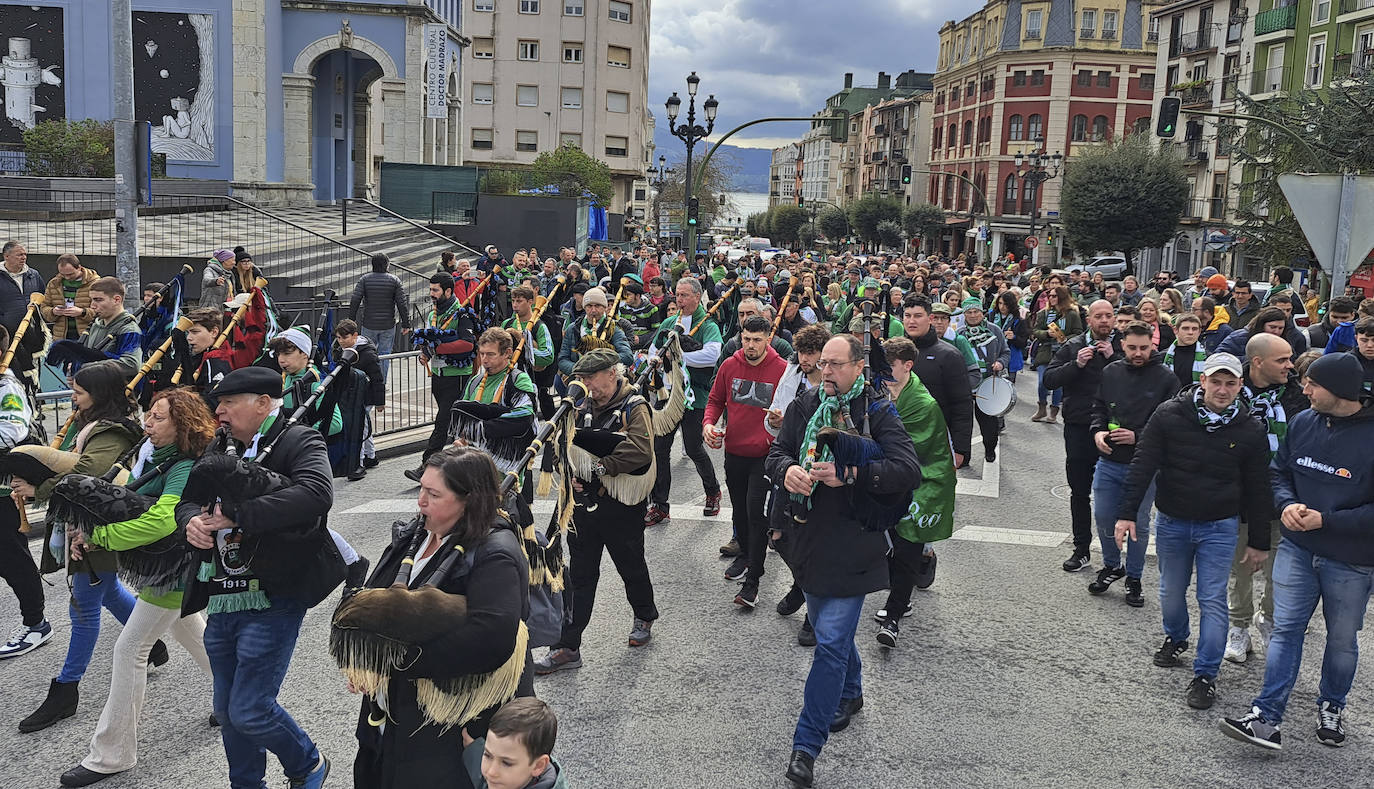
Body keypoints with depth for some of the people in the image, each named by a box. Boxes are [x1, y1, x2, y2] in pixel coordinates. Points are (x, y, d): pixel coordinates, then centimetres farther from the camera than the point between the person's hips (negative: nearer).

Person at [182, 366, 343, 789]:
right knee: (227, 710, 17)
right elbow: (189, 499, 14)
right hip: (221, 601, 8)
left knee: (250, 711, -5)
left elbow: (316, 493, -29)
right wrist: (193, 519, -12)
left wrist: (235, 515, -27)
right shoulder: (224, 450, 13)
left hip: (273, 600, -7)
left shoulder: (299, 442, -10)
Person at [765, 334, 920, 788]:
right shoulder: (803, 408, 6)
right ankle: (850, 693, 49)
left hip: (850, 546, -5)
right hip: (809, 541, 5)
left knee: (831, 641, -8)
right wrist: (787, 470, -17)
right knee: (830, 629, 22)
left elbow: (909, 471, -18)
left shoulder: (879, 414, -8)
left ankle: (806, 744, -1)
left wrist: (850, 474, -28)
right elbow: (776, 454, 7)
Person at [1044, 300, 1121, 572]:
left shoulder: (1124, 348, 1)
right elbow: (1049, 380, -5)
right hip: (1079, 428, 2)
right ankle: (1082, 550, 19)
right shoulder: (1073, 347, 4)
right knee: (1079, 491, 9)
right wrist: (1076, 364, -16)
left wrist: (1113, 358, -17)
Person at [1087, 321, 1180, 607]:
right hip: (1108, 462, 4)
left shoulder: (1165, 377, -8)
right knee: (1103, 518, 10)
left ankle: (1134, 578, 24)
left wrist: (1137, 436, -20)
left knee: (1139, 524, 8)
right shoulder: (1110, 372, 4)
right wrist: (1098, 431, -6)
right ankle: (1112, 566, 33)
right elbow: (1098, 407, 13)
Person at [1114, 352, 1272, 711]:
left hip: (1220, 528, -1)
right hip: (1171, 522, 1)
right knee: (1171, 593, 15)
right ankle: (1175, 638, 44)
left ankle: (1206, 674, 10)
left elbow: (1257, 489, 1)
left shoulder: (1249, 431, -6)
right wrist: (1127, 513, -14)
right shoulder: (1169, 415, -10)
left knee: (1212, 601, -1)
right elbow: (1142, 466, -8)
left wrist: (1258, 541, 4)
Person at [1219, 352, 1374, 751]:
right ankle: (1266, 719, 1)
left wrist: (1326, 519, -23)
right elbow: (1278, 472, 10)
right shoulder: (1303, 422, -2)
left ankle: (1332, 707, 37)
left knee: (1342, 639, 15)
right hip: (1297, 549, 4)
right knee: (1286, 629, 1)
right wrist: (1287, 504, -10)